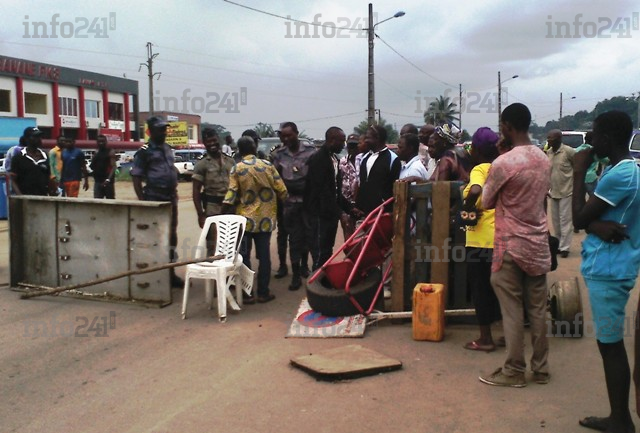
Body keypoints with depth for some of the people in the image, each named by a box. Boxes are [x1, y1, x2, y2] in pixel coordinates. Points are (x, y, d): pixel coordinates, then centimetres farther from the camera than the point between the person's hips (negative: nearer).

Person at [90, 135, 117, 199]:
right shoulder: (96, 154, 14)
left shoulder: (110, 152, -6)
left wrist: (108, 179, -27)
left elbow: (113, 167, -15)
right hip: (97, 181, 6)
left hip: (108, 181, -6)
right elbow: (92, 167, 22)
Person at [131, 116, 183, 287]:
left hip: (170, 198, 7)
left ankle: (170, 273, 20)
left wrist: (174, 195, 15)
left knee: (171, 236, 11)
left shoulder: (168, 149, 14)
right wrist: (143, 202, -16)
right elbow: (136, 178, -11)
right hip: (154, 200, -7)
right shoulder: (144, 151, -8)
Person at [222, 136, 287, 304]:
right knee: (264, 255, 8)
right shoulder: (267, 165, -3)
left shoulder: (236, 169, -7)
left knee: (244, 257, 8)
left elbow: (230, 197, -10)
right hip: (265, 219, 1)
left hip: (245, 219, -1)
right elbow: (282, 191, -2)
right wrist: (276, 204, 18)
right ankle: (263, 292, 12)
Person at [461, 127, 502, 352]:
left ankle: (485, 339, 11)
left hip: (481, 239, -7)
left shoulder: (479, 169, -11)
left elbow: (475, 190, -30)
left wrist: (468, 209, -15)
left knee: (480, 288, 4)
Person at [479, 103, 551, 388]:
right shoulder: (544, 160, 4)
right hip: (539, 242, 6)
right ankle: (541, 368, 21)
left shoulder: (503, 163, -17)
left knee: (512, 310, 2)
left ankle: (514, 371, 11)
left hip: (511, 245, -6)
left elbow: (486, 202, -4)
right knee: (538, 309, 12)